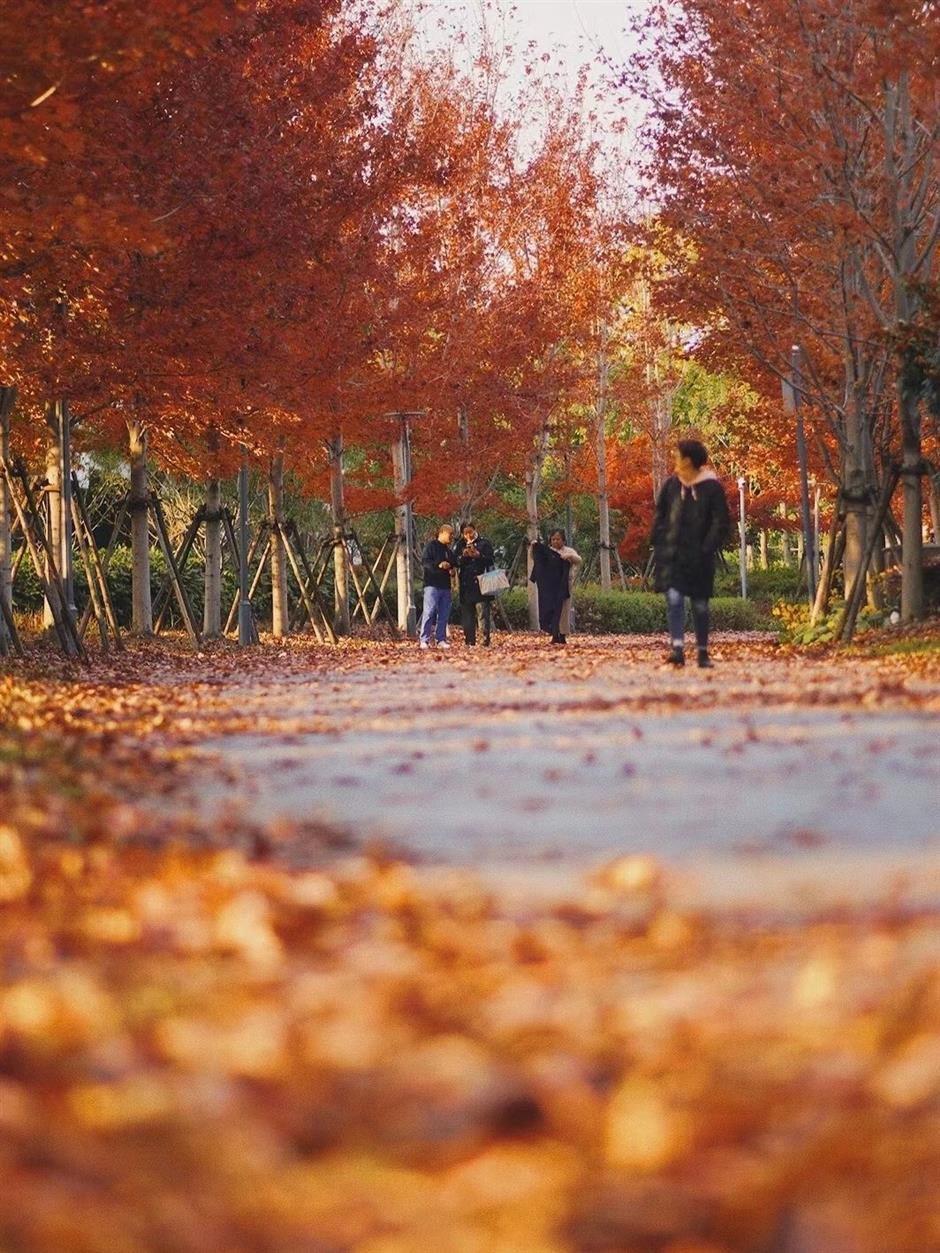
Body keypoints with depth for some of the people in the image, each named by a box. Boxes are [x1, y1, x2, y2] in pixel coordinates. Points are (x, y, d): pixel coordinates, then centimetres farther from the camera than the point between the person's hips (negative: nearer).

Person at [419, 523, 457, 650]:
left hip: (446, 586, 7)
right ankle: (424, 640, -11)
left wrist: (453, 569, 9)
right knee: (429, 612, -12)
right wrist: (439, 565, -23)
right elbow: (424, 561, -11)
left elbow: (454, 564, 33)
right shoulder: (431, 545, -1)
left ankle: (441, 640, 11)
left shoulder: (450, 551, 21)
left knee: (444, 615, 6)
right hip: (432, 585, -7)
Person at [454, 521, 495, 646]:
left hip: (481, 583, -4)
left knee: (483, 613, -10)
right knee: (467, 614, 5)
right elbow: (454, 562, 6)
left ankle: (486, 640, -12)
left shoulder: (484, 544, 6)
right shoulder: (459, 546, 14)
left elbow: (490, 560, 1)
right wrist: (463, 556, -11)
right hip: (466, 586, 4)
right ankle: (469, 641, 9)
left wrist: (479, 555, -14)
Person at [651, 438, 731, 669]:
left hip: (699, 560, -2)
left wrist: (708, 550, -14)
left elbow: (721, 524, -5)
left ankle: (703, 652, 18)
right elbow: (659, 518, 13)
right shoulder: (671, 485, 6)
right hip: (672, 556, 2)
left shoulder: (712, 488, -4)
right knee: (674, 599, -13)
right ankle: (677, 649, -20)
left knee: (700, 606, 7)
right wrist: (660, 546, 3)